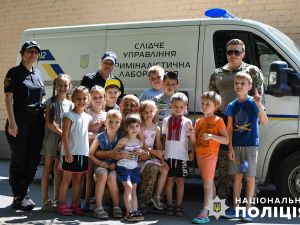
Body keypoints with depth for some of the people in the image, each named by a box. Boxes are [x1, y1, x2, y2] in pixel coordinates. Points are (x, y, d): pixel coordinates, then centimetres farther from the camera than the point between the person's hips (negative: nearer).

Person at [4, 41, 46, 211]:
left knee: (34, 159, 6)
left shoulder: (39, 75, 18)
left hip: (38, 120, 6)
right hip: (21, 119, -6)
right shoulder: (15, 72, -1)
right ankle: (18, 198, 7)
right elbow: (8, 98, -8)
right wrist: (12, 122, -17)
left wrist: (45, 119, 14)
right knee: (19, 160, -1)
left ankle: (24, 193, 20)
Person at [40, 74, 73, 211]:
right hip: (51, 137, -3)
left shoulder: (70, 104, 9)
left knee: (58, 169, 7)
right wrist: (62, 132, -17)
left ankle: (56, 200, 13)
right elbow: (48, 122, -9)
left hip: (65, 139, 3)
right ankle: (45, 201, 2)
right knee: (48, 168, -2)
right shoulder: (50, 102, -1)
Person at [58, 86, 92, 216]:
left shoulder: (87, 117, 12)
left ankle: (74, 205, 17)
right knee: (67, 178, -1)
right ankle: (63, 205, 6)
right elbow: (65, 135, -11)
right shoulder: (69, 116, -7)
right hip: (70, 153, -6)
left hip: (84, 153, 6)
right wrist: (68, 152, -17)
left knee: (78, 179, 9)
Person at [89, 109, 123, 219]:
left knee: (111, 178, -32)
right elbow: (90, 154, 3)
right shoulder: (99, 138, -3)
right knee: (103, 175, -34)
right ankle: (98, 207, -25)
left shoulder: (121, 137, -2)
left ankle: (116, 207, -10)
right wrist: (100, 163, -12)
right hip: (101, 164, 0)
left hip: (115, 166, 0)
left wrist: (116, 163, -12)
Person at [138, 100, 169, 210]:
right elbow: (142, 145, -13)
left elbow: (159, 145, 7)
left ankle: (157, 196, -2)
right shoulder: (140, 127, -7)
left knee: (164, 170, -12)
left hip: (153, 155, 6)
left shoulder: (156, 128, 9)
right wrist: (154, 152, -24)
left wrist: (162, 160, -3)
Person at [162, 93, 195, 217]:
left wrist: (193, 151, -3)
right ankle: (169, 206, 14)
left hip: (182, 155, -1)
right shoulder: (166, 121, 8)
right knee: (169, 180, 6)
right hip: (168, 155, 1)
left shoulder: (187, 122, 2)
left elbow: (190, 137, 4)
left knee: (180, 180, 4)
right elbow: (164, 137, 13)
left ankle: (178, 206, 12)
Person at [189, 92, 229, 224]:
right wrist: (192, 134, -10)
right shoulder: (199, 122, 14)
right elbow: (195, 142, 11)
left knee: (207, 184, -12)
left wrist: (211, 136, -23)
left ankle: (204, 214, -18)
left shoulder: (218, 121, -4)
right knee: (210, 183, 17)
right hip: (199, 155, 7)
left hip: (210, 155, -7)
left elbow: (226, 140, -11)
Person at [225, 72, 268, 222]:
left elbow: (264, 122, -16)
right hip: (236, 146, 3)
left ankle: (247, 210, 8)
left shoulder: (253, 103, -5)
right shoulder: (232, 106, 5)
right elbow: (230, 128, 6)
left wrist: (259, 104, -28)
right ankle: (235, 208, 17)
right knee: (237, 176, 9)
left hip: (250, 145, -3)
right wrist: (230, 148, -1)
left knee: (250, 177, 1)